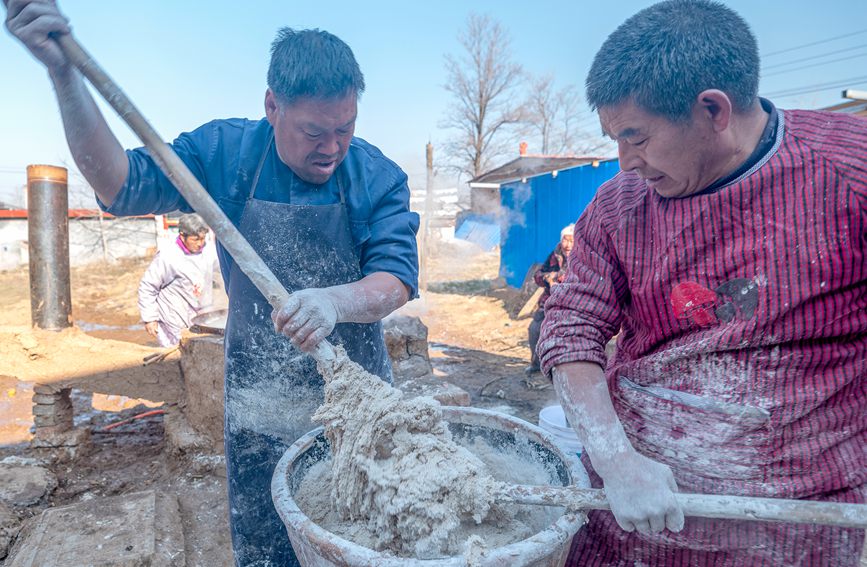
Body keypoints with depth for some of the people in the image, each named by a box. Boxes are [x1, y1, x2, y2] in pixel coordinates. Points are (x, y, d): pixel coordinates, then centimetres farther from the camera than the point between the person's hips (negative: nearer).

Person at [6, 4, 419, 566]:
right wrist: (64, 74, -17)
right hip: (261, 408, 1)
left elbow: (397, 278, -18)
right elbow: (121, 185, -6)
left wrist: (335, 301, -40)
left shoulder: (379, 177, -11)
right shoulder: (226, 153, -7)